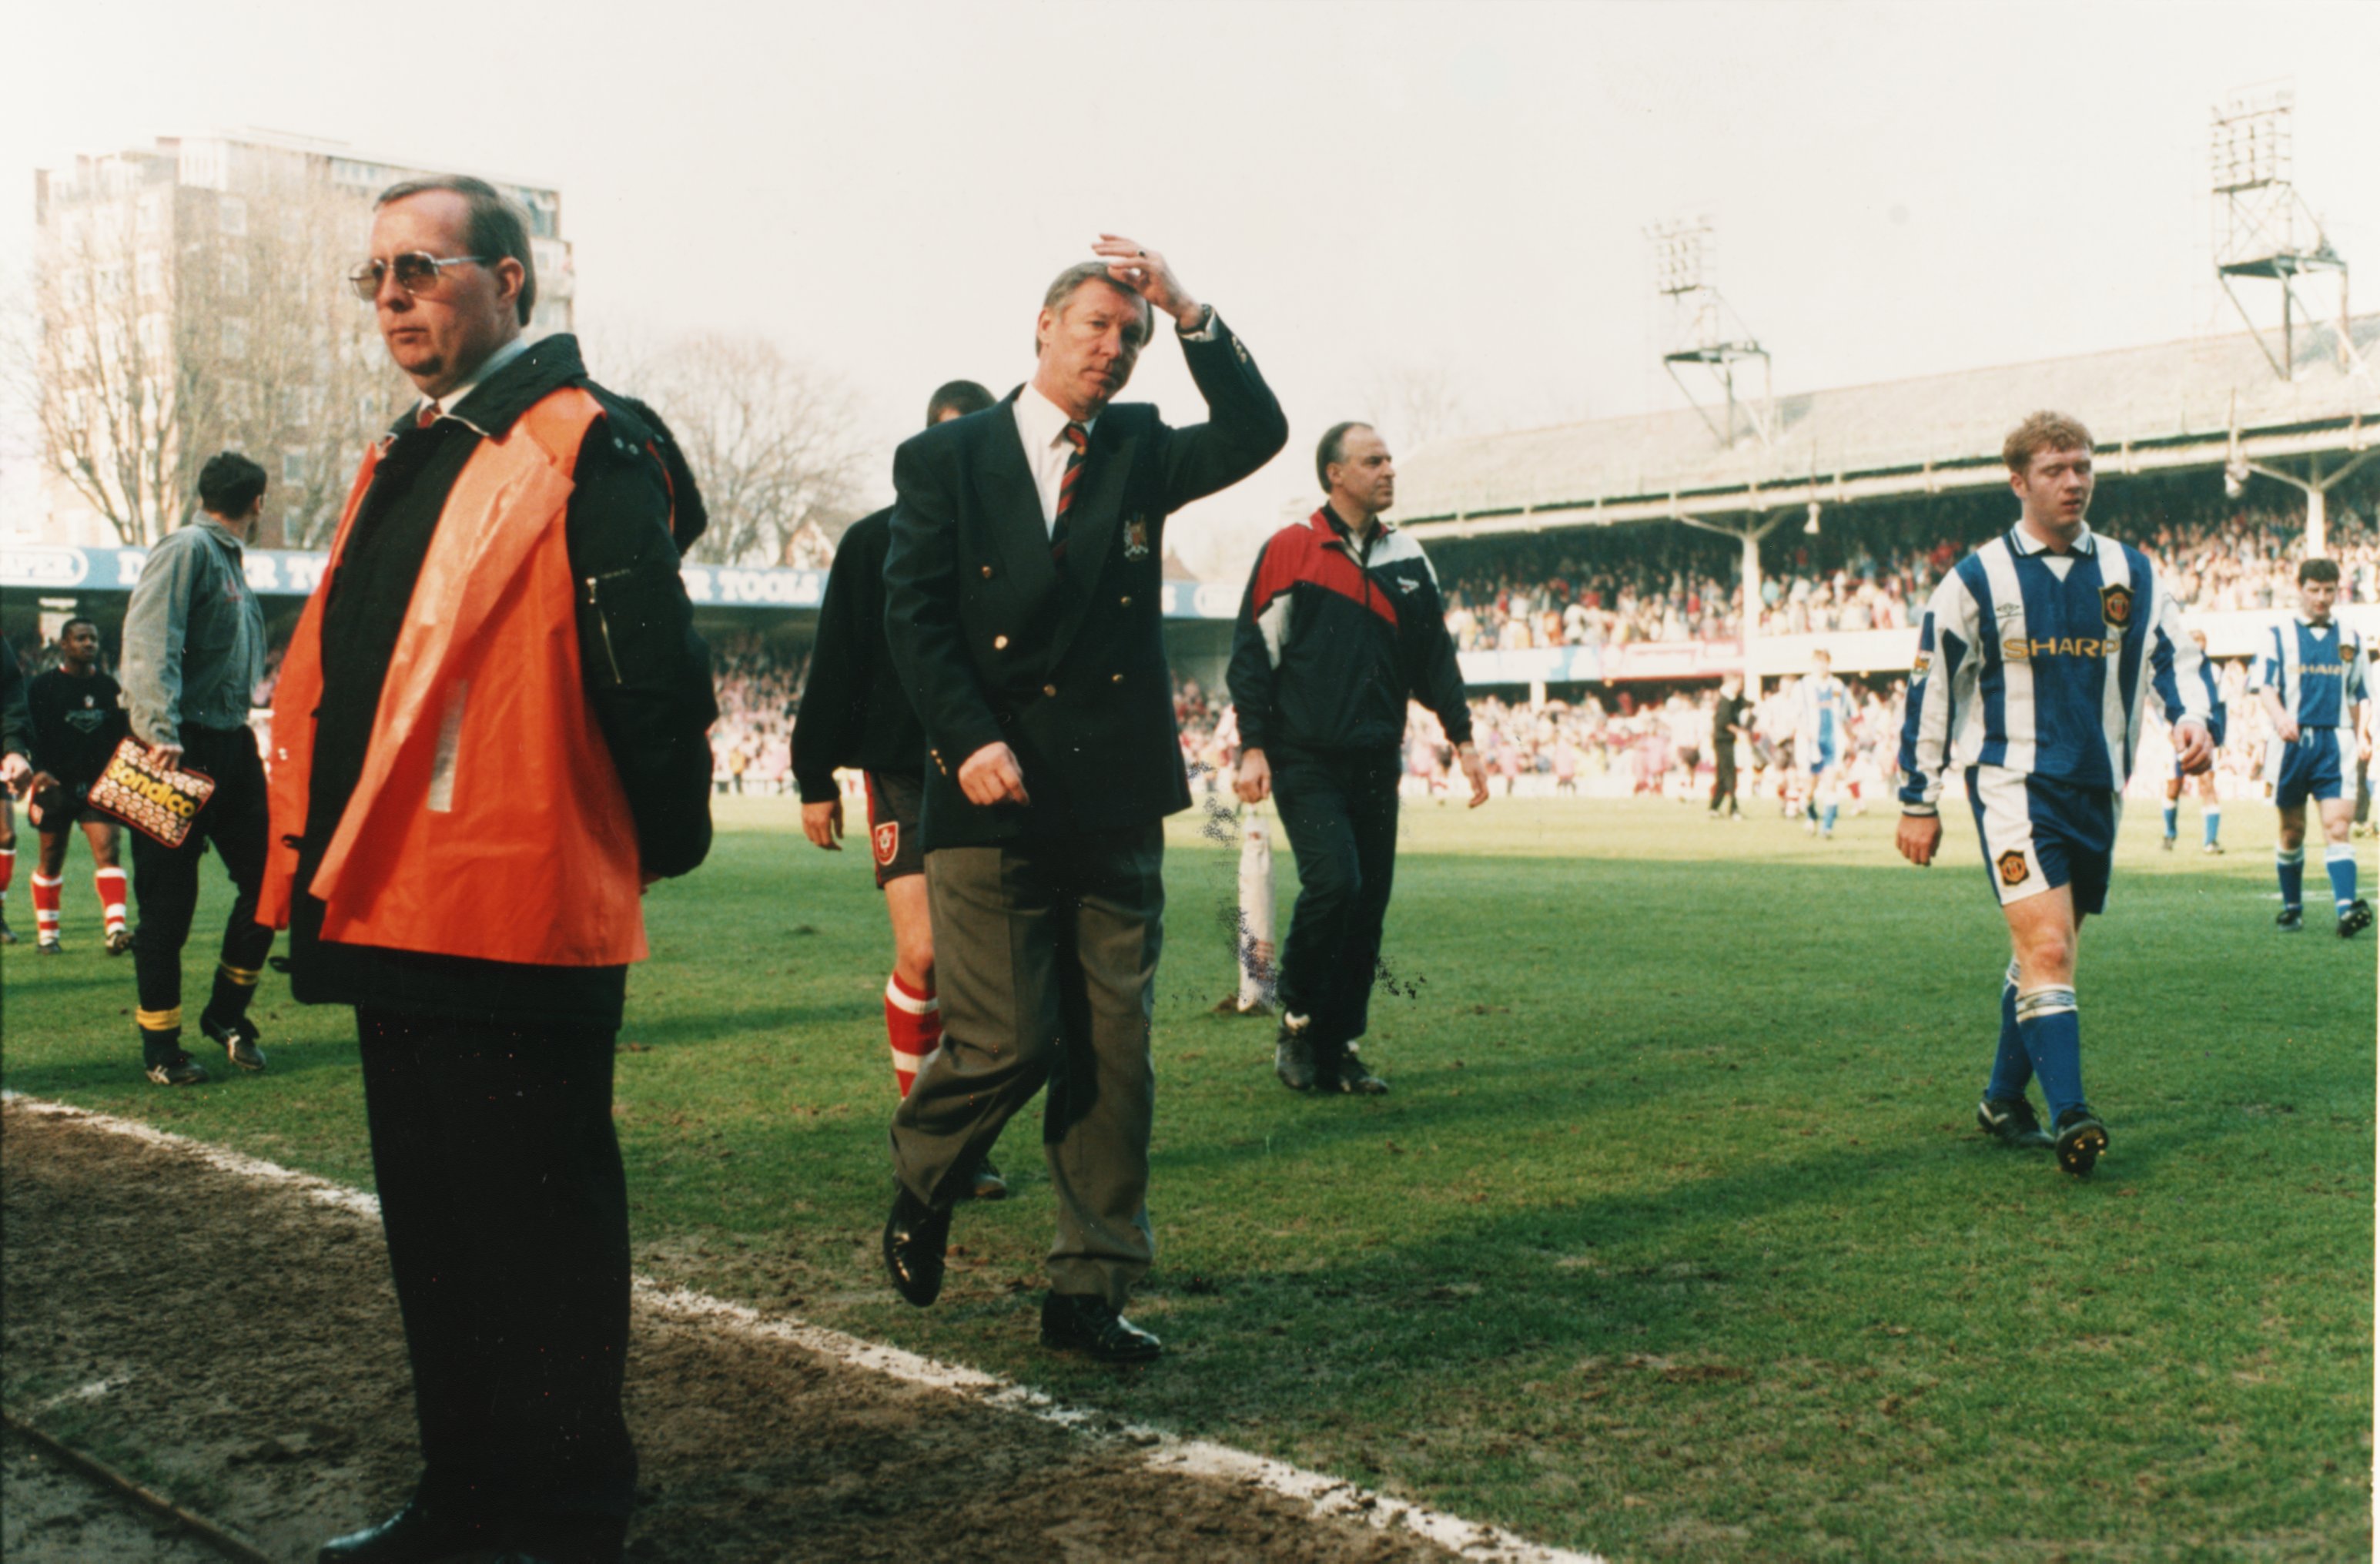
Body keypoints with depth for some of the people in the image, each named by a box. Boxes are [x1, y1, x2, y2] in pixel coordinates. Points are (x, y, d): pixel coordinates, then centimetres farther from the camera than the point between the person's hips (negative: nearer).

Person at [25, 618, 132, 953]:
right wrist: (38, 771, -20)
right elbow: (31, 734, -6)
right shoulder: (43, 687, 0)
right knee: (52, 859, 7)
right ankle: (46, 933, 20)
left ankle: (116, 931, -20)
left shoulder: (109, 686, 10)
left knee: (107, 851, -12)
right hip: (56, 784, -2)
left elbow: (122, 735, 17)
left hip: (100, 784, 2)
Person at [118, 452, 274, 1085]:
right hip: (182, 749, -8)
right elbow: (149, 645, -20)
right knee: (168, 902, -1)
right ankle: (161, 1048, 8)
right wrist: (161, 732, -28)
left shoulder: (231, 562, 19)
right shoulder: (186, 550, -8)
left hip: (231, 745, 8)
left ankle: (227, 1014, 20)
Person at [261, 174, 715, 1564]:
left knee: (537, 1232, 2)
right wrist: (324, 863, 16)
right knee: (433, 1226, 17)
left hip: (518, 923, -9)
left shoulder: (583, 451, -11)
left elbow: (651, 669, -16)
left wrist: (665, 843, -9)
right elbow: (342, 677, 20)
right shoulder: (406, 463, 18)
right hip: (397, 912, 9)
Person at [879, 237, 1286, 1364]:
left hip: (1118, 803, 3)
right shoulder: (945, 459, 5)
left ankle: (1090, 1290, 13)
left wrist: (1190, 313, -11)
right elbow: (914, 615, -3)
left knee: (1113, 1051, 4)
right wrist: (970, 738, -16)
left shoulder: (1140, 451, 14)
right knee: (1006, 1041, -6)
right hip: (995, 803, -3)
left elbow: (1256, 435, -3)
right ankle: (921, 1184, 26)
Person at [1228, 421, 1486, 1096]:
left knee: (1370, 901, 3)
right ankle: (1298, 1022, 3)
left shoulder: (1407, 559, 13)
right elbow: (1252, 651, -2)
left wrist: (1462, 738, 10)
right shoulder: (1288, 551, -1)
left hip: (1376, 763, 5)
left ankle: (1337, 1050, 14)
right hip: (1305, 760, -5)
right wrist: (1253, 746, -8)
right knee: (1333, 882, -19)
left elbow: (1434, 656, 17)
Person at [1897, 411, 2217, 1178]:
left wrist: (2194, 718, -12)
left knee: (2045, 950, 13)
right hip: (2014, 784, -4)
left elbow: (2176, 654, 11)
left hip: (2097, 791, 5)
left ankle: (2004, 1101, 27)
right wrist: (1918, 802, 2)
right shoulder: (1978, 579, -1)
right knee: (2047, 949, -18)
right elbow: (1930, 688, 2)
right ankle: (2070, 1115, -20)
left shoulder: (2130, 572, 8)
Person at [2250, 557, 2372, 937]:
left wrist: (2363, 734, 1)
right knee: (2292, 830, 7)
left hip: (2336, 743, 1)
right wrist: (2279, 716, -23)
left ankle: (2346, 907, -23)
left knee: (2337, 824, -13)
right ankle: (2291, 906, 21)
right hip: (2292, 742, 0)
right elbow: (2264, 685, -4)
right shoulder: (2279, 636, 7)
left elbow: (2362, 695, 18)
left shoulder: (2351, 641, 15)